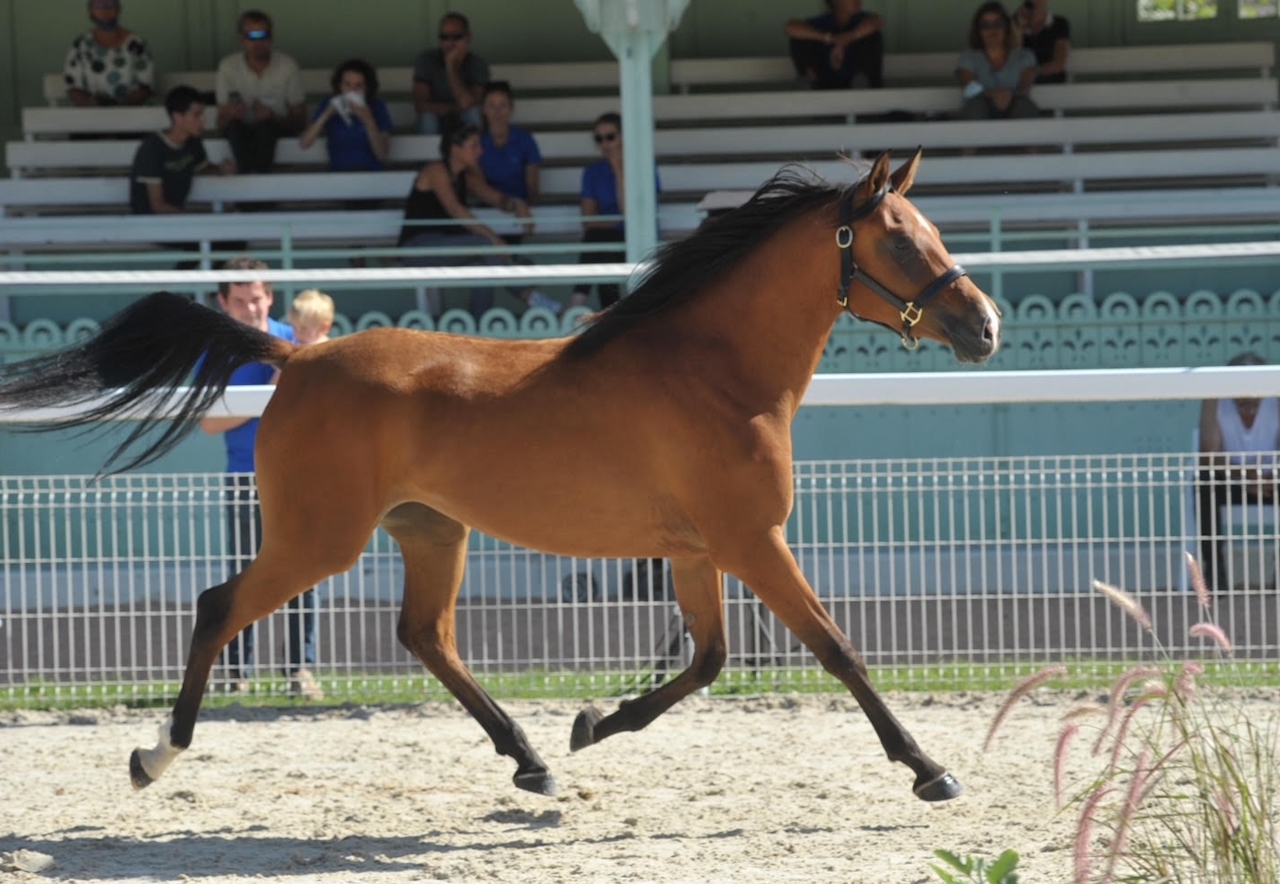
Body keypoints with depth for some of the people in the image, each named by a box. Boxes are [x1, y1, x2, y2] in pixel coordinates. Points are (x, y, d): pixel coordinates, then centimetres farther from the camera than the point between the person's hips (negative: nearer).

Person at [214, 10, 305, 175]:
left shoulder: (287, 66, -10)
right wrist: (231, 115, -31)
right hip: (241, 129, 1)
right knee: (234, 126, -34)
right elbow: (221, 122, -6)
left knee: (265, 125, -35)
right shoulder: (228, 67, -8)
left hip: (277, 128, -1)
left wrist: (273, 117, -27)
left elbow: (299, 121, -6)